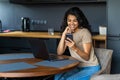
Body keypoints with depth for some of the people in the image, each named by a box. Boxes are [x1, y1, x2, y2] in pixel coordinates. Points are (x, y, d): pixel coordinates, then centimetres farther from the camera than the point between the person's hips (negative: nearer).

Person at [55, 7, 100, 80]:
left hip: (90, 68, -5)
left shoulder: (85, 32, -14)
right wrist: (64, 34, -15)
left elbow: (86, 57, -17)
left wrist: (75, 48, -35)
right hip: (77, 67, 5)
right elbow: (59, 53, -7)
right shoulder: (68, 33, 3)